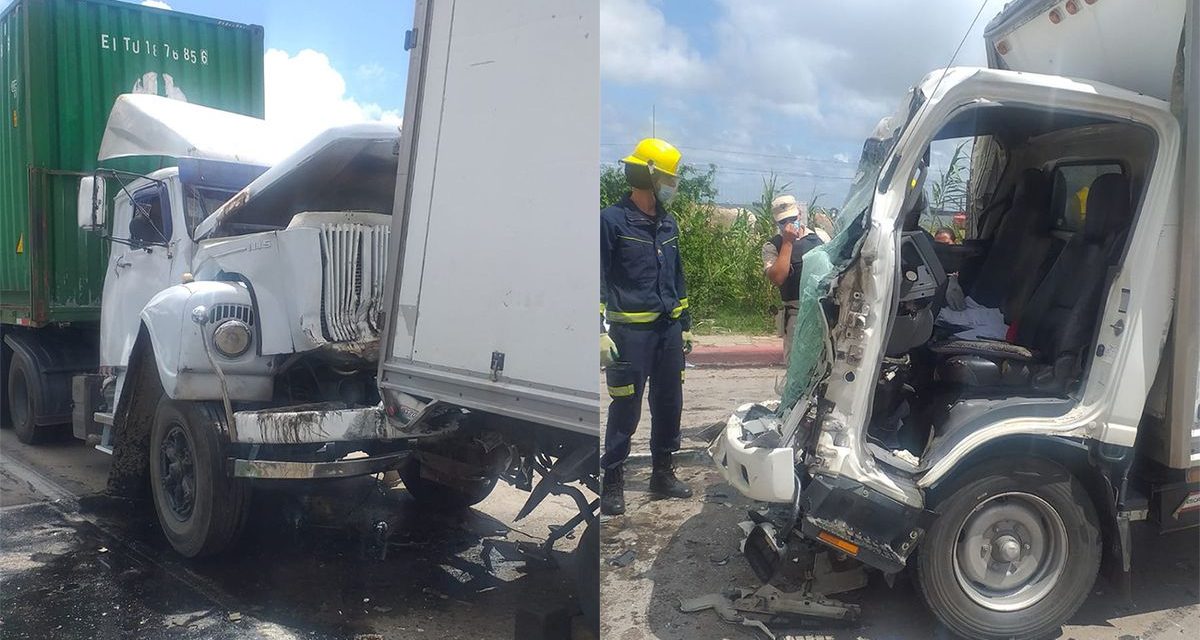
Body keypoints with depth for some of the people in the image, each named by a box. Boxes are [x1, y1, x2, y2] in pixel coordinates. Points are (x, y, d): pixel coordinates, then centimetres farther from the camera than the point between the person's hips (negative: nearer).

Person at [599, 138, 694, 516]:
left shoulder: (668, 223, 13)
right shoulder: (613, 221, -8)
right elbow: (599, 279, -9)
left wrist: (685, 325, 20)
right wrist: (600, 331, -15)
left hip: (668, 329, 7)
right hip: (631, 331, -7)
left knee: (669, 405, 12)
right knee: (626, 410, -1)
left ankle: (663, 473, 27)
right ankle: (612, 483, 11)